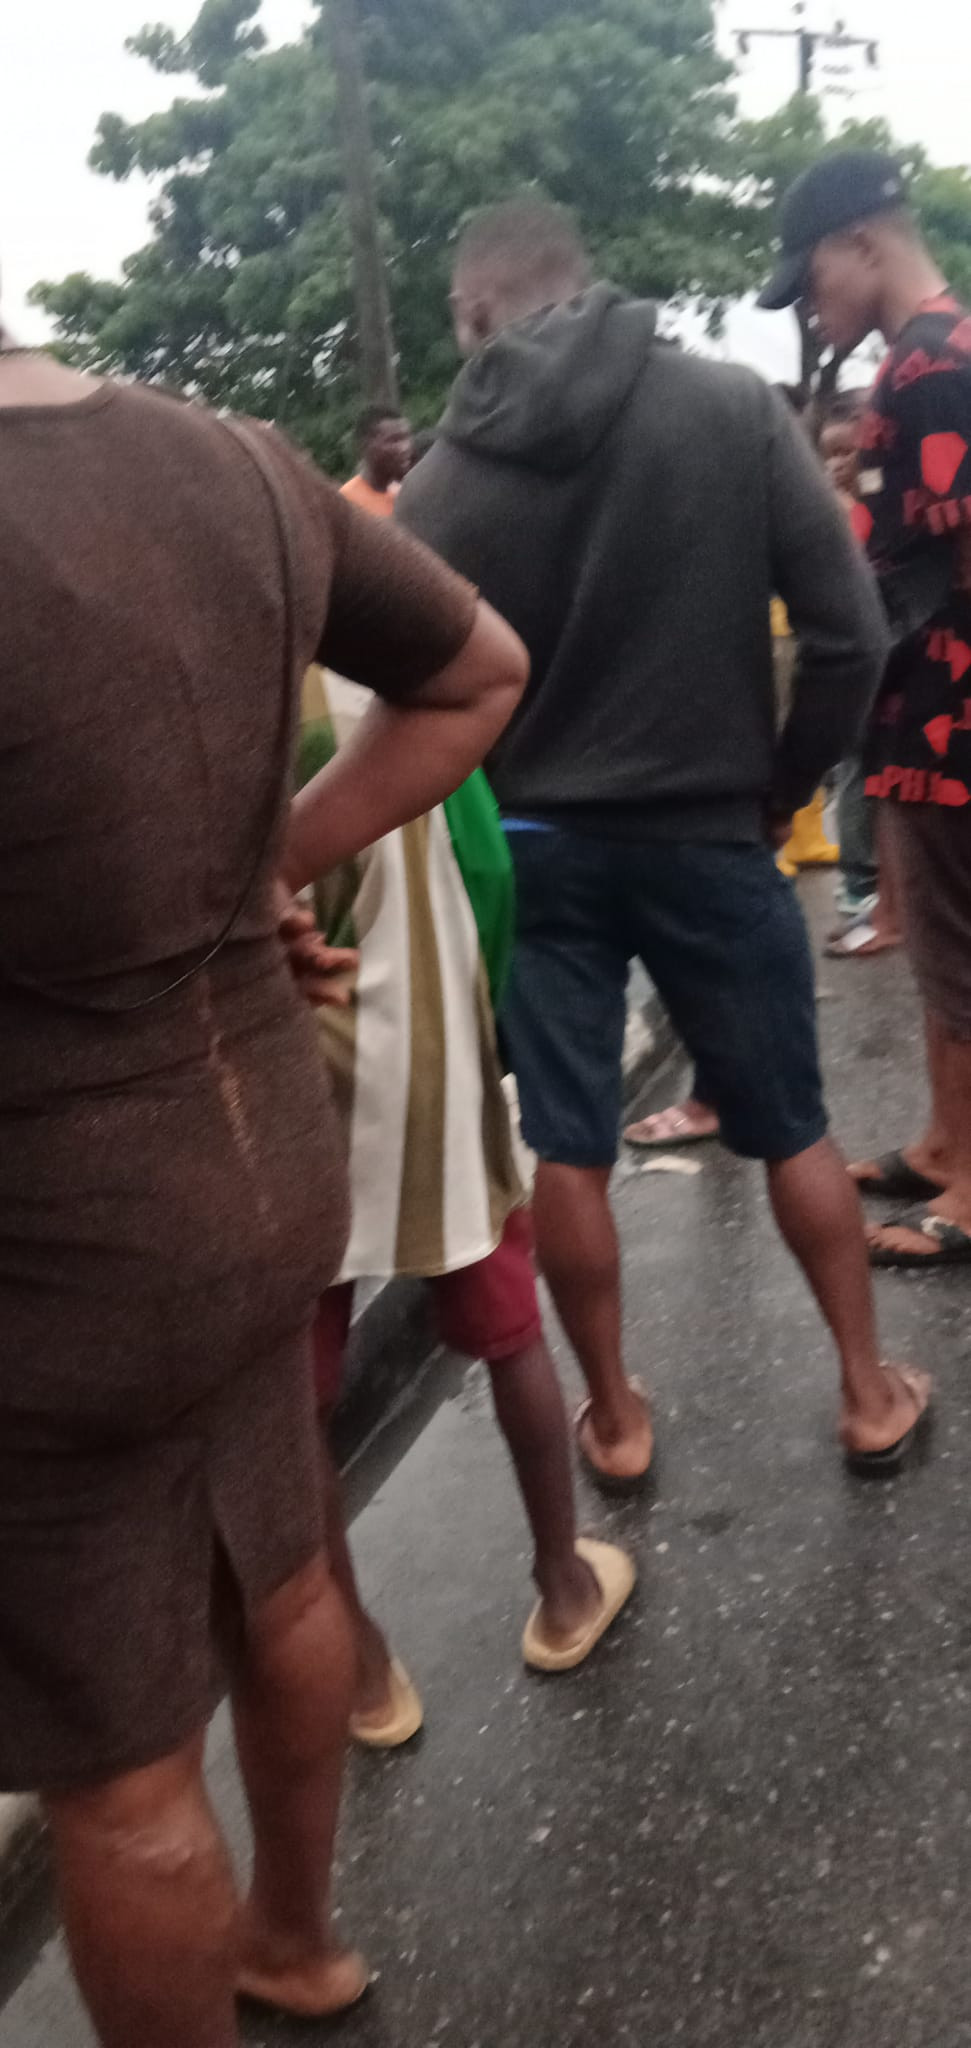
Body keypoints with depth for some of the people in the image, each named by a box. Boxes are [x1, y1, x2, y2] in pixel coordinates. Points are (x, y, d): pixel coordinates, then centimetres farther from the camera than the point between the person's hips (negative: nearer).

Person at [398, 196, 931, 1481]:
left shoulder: (445, 475, -6)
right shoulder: (735, 408, -6)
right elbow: (851, 633, -9)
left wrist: (490, 801, 10)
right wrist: (788, 783, 5)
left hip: (531, 841, 1)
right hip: (709, 831, 0)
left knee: (565, 1148, 10)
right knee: (791, 1127, 14)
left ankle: (614, 1418, 24)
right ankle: (870, 1392, 26)